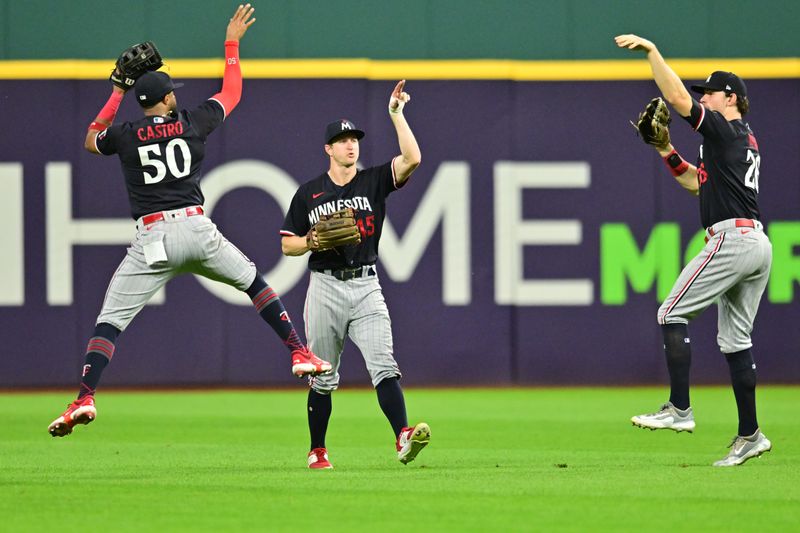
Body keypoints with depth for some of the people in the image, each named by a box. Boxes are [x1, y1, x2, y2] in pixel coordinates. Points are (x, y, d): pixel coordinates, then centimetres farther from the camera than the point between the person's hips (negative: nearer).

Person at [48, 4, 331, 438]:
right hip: (197, 229, 1)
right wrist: (232, 44, 35)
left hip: (152, 240, -1)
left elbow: (91, 140, 29)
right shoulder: (192, 123, 6)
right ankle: (300, 354, 17)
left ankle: (85, 398, -17)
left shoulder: (125, 135, 6)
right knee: (254, 282, 23)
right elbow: (232, 91, 23)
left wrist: (116, 94, 32)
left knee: (109, 321, -2)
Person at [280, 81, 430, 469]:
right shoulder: (308, 193, 7)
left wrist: (396, 114, -16)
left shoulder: (374, 181, 6)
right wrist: (311, 241, -11)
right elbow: (287, 245, 10)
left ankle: (404, 438, -31)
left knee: (383, 364, -17)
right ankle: (317, 452, 18)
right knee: (323, 378, 6)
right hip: (325, 288, 0)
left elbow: (412, 159, -11)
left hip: (366, 288, 0)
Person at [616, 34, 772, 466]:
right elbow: (697, 182, 31)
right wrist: (666, 151, 21)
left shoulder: (725, 128, -3)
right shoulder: (746, 141, 25)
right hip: (758, 245, 10)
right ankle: (749, 435, 9)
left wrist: (651, 51, -15)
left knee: (672, 313, -5)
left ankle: (679, 410, -11)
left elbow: (678, 99, -17)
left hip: (731, 238, -10)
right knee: (735, 338, 11)